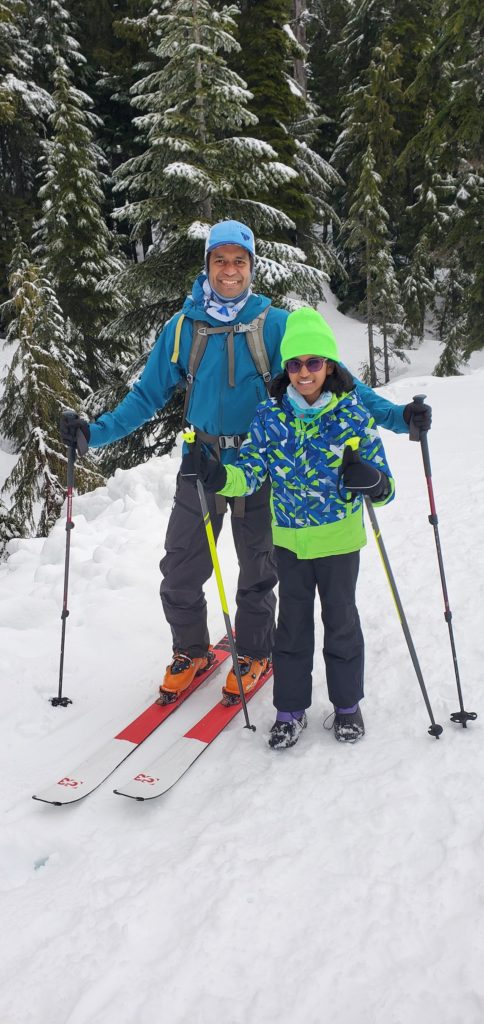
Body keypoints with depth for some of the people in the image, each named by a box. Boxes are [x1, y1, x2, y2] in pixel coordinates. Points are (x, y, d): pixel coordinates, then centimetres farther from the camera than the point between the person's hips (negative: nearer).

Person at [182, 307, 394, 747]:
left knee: (340, 619, 13)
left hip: (339, 539, -1)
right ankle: (290, 707, 25)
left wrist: (371, 481, -36)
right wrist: (215, 475, -31)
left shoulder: (354, 416, -12)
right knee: (292, 623, 10)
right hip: (289, 539, 2)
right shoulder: (270, 416, -7)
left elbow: (384, 487, -12)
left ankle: (347, 703, 32)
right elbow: (249, 474, -11)